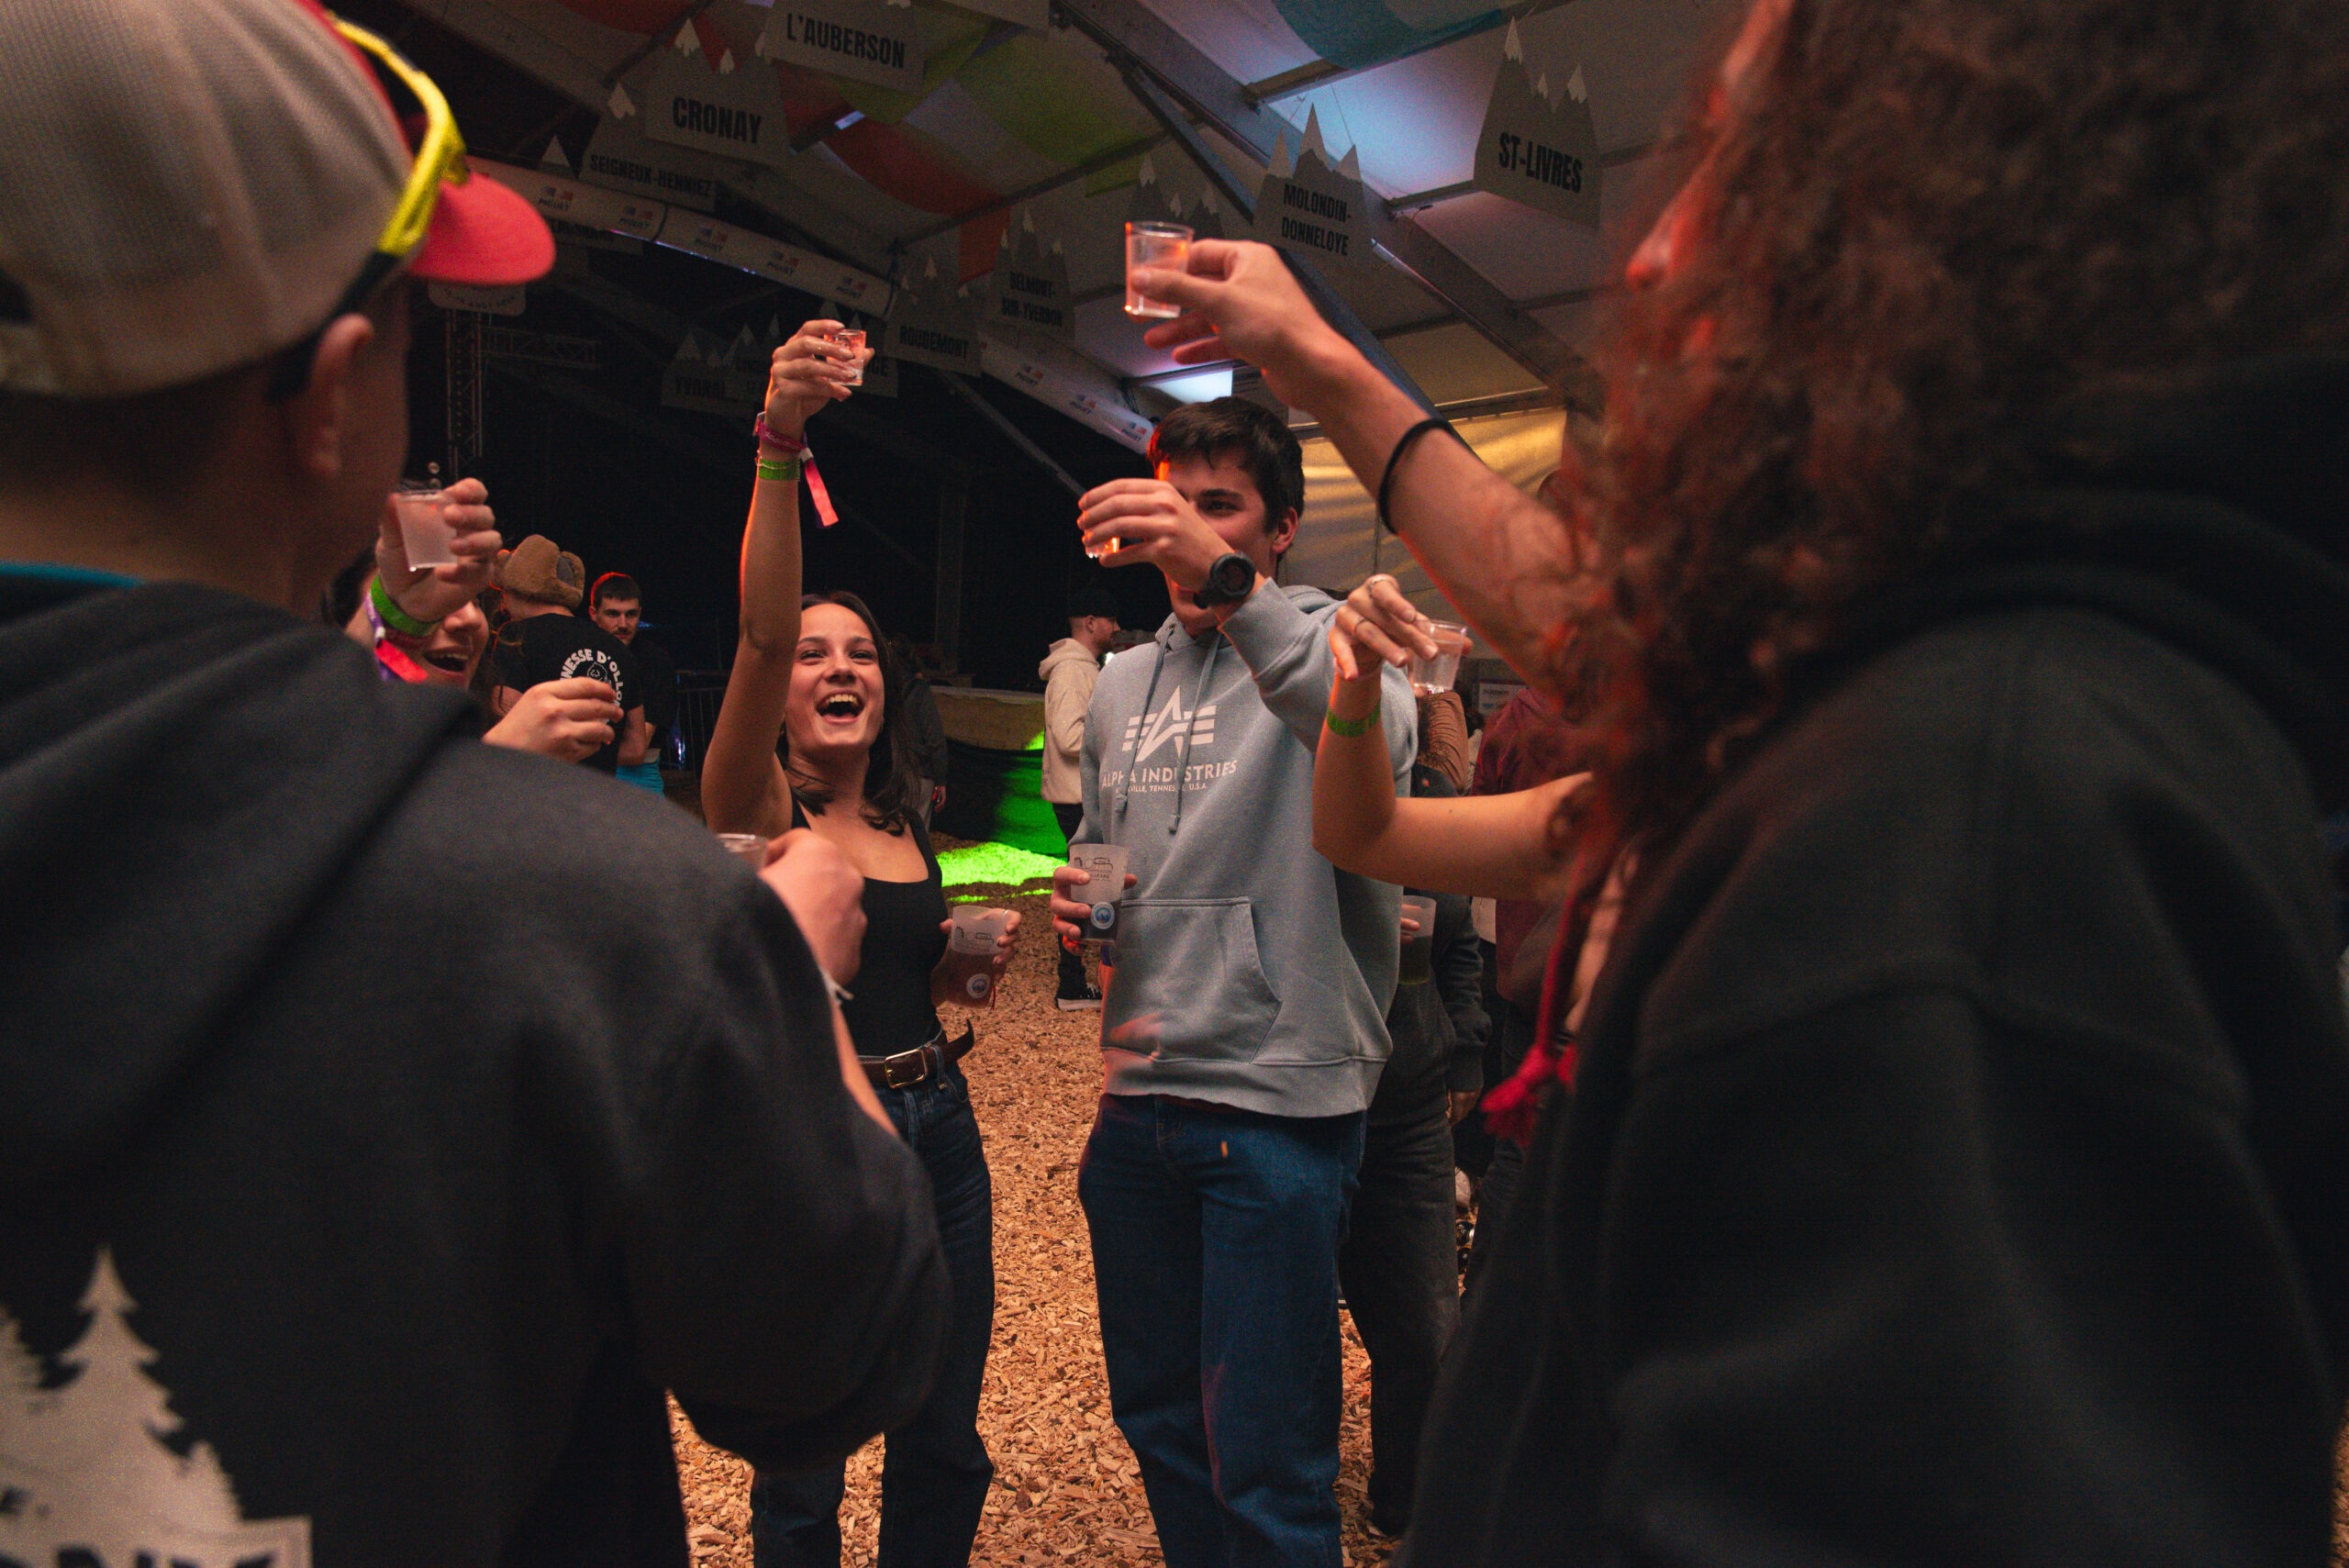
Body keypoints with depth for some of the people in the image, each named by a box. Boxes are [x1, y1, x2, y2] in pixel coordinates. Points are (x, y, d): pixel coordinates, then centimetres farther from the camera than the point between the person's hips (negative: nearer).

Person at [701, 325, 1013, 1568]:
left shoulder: (909, 823, 7)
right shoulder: (757, 804, -9)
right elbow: (761, 631, -29)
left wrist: (979, 951, 4)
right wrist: (779, 443, -39)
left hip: (936, 1130, 6)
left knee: (944, 1448, 18)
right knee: (804, 1468, 12)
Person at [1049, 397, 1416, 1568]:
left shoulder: (1323, 637, -5)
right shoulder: (1119, 686, 14)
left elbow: (1370, 739, -30)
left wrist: (1224, 580, -40)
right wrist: (1077, 901, 3)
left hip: (1280, 1102, -6)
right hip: (1137, 1095, 6)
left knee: (1267, 1468, 2)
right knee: (1156, 1421, 21)